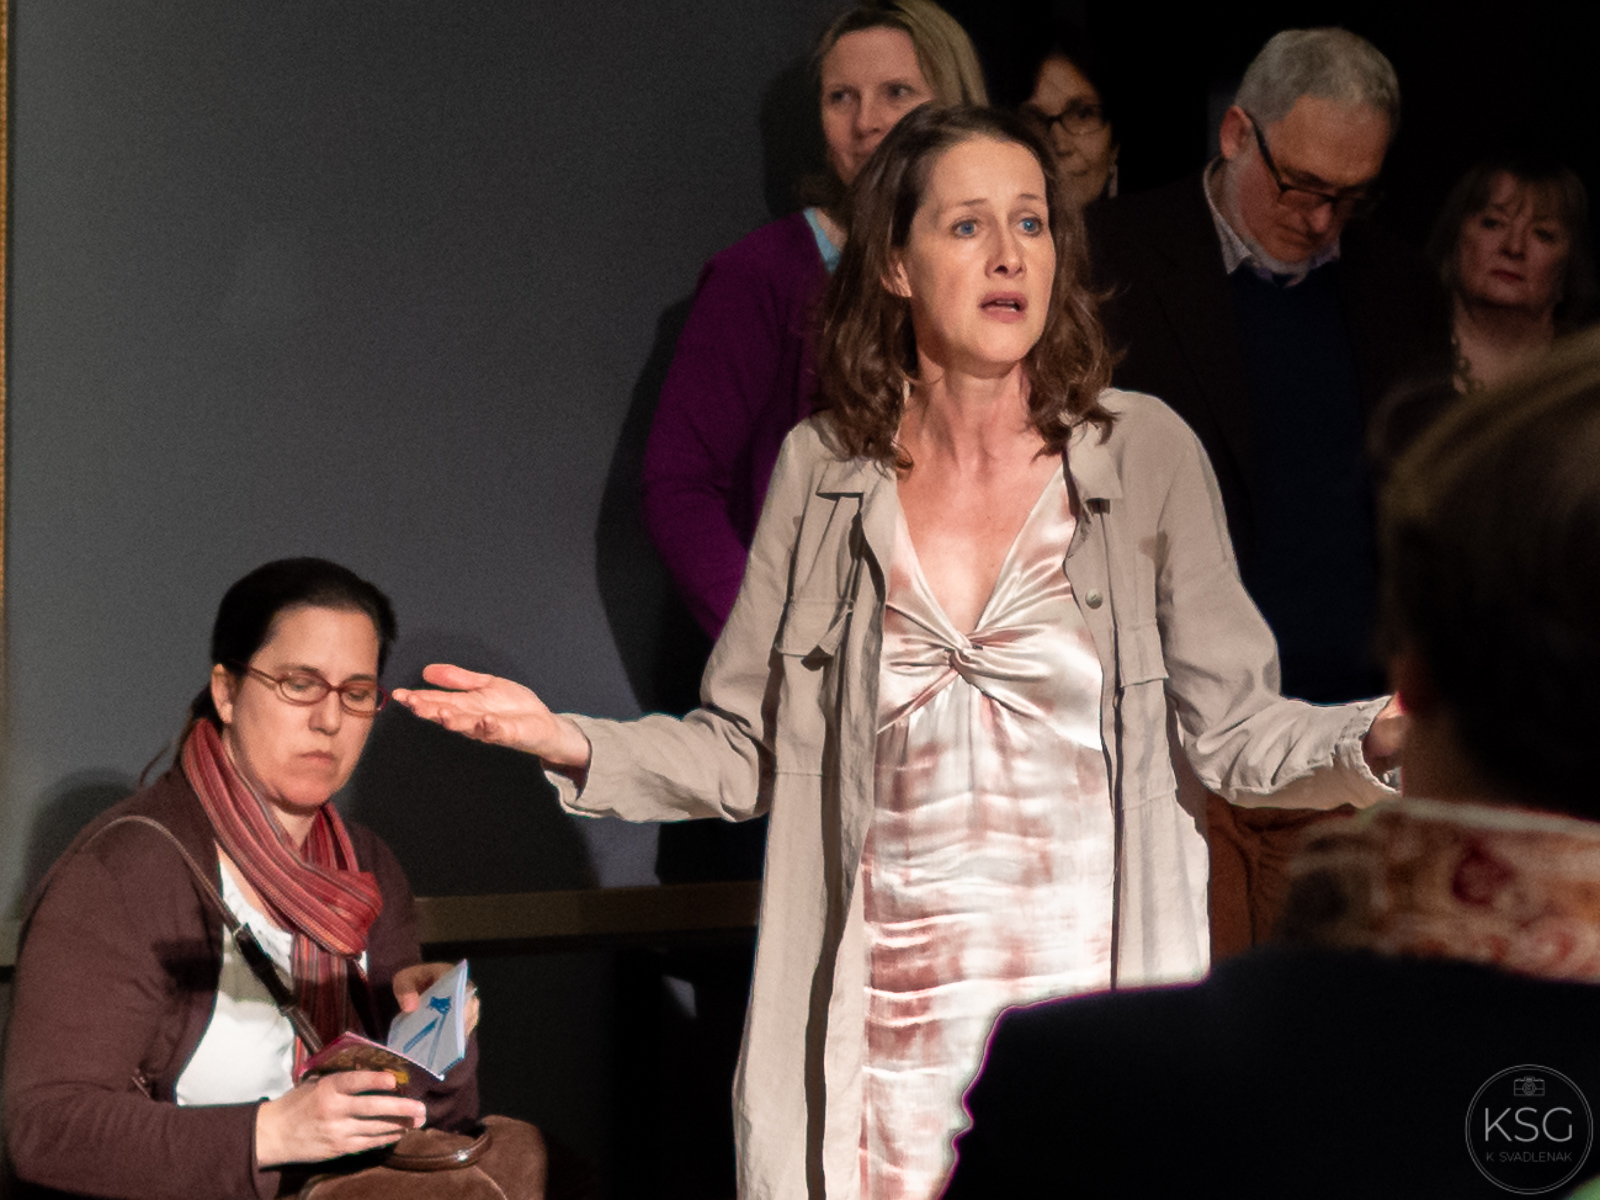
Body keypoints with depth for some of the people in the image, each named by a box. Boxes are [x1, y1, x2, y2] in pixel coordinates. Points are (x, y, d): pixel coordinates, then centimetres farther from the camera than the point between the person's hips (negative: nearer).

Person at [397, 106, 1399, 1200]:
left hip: (1090, 996, -1)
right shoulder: (822, 470, 5)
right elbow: (747, 752, 8)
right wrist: (573, 745, -6)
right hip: (889, 1019, 1)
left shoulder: (1145, 452, 1)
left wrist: (1382, 736, -16)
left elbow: (1240, 731, 2)